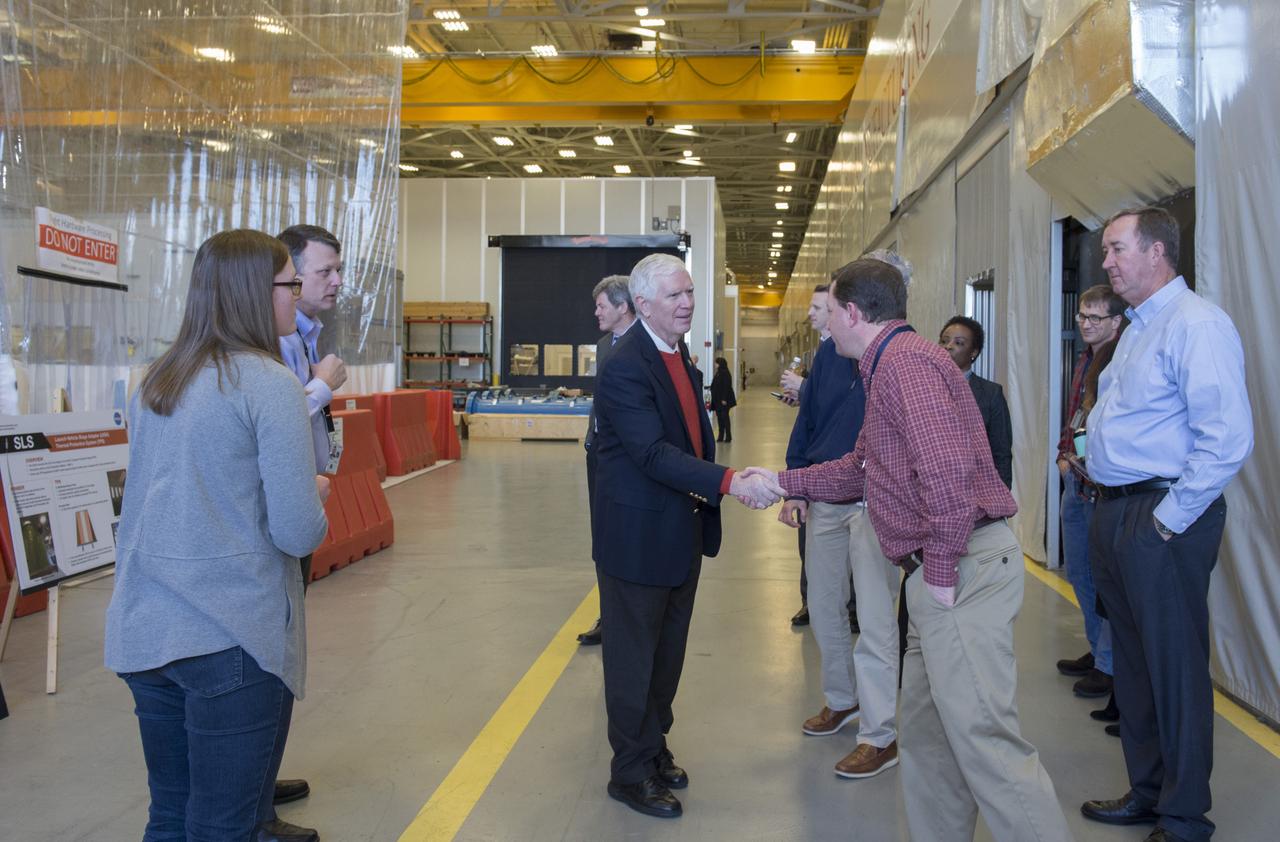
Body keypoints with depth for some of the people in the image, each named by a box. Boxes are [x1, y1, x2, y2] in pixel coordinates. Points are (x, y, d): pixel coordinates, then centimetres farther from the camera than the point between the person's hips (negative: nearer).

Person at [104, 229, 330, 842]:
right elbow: (299, 535, -15)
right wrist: (316, 494, 5)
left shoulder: (153, 382, 9)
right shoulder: (267, 382, -13)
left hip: (143, 632, 7)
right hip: (231, 639, -7)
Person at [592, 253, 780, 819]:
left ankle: (653, 747, 37)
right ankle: (631, 772, 22)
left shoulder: (678, 352, 7)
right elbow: (654, 453, -29)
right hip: (638, 536, -9)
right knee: (634, 657, 6)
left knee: (667, 652, 20)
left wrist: (726, 482, 1)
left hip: (681, 532, 9)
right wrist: (730, 483, -36)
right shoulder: (626, 368, -22)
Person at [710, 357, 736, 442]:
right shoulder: (718, 373, 13)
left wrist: (724, 399, -23)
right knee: (719, 417, 9)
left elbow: (726, 387, -19)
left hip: (723, 400, -9)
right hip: (717, 399, 9)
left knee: (724, 417, -5)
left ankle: (728, 436, 0)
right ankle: (721, 436, 14)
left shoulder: (725, 374, -14)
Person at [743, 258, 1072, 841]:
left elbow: (948, 469, -26)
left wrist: (941, 570, -20)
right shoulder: (890, 365, 20)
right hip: (941, 572, 11)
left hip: (963, 568, -11)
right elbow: (860, 468, 28)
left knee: (981, 732, -10)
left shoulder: (905, 361, -14)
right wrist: (782, 481, 28)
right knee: (924, 728, 17)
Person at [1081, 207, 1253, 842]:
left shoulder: (1196, 325, -15)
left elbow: (1226, 439, -23)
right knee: (1133, 662, 18)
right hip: (1115, 514, 10)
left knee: (1175, 670, 1)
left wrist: (1168, 518, -20)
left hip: (1162, 521, -10)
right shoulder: (1136, 329, 17)